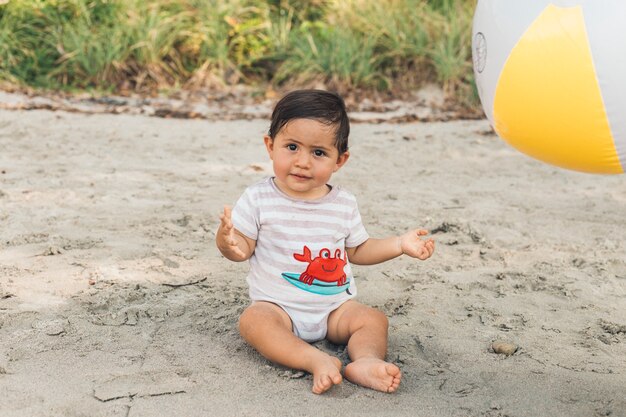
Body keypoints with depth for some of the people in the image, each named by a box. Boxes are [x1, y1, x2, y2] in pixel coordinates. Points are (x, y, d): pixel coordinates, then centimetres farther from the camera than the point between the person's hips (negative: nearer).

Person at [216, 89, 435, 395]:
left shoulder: (344, 204, 2)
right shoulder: (259, 198, -7)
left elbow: (357, 250, 14)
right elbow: (243, 248, -7)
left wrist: (401, 244, 6)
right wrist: (228, 240, -30)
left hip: (335, 308, 4)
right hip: (277, 306, -3)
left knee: (374, 320, -16)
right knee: (253, 321, -32)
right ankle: (317, 361, -45)